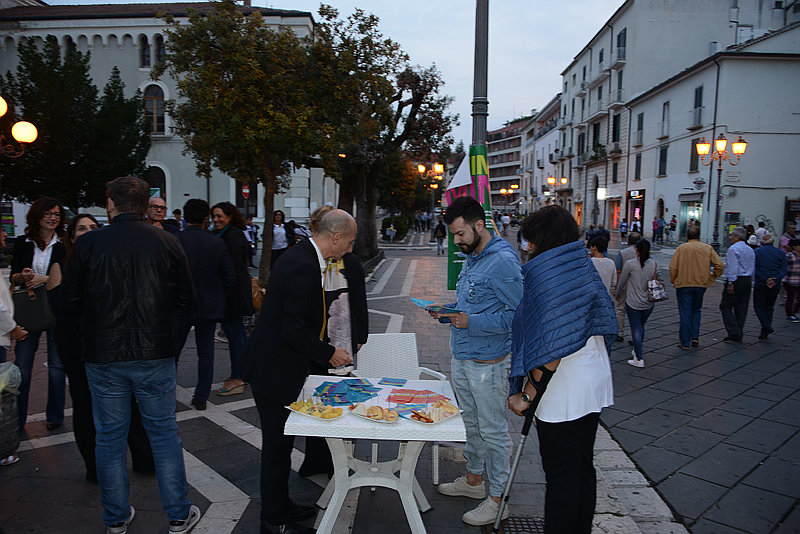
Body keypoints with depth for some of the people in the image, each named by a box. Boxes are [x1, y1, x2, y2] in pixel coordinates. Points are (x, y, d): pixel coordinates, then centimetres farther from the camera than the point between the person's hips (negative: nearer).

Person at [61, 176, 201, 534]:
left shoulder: (88, 244, -7)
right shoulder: (168, 243, -6)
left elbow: (70, 304, -3)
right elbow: (186, 299, 0)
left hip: (104, 357, 0)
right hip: (156, 355, 0)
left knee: (109, 437, 15)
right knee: (164, 433, 12)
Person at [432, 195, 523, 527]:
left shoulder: (503, 261, -19)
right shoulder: (471, 258, 11)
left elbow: (518, 314, -22)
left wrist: (471, 322, -26)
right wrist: (447, 313, 3)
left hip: (487, 362, -9)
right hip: (461, 358, 9)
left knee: (493, 431, 5)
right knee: (471, 424, 21)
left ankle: (498, 499, 19)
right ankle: (473, 479, 39)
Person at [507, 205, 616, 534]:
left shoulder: (547, 278, -21)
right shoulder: (584, 268, 4)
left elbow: (551, 354, -24)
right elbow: (604, 326, 12)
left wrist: (526, 395, -16)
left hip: (563, 393, -9)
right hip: (594, 384, 9)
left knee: (561, 477, 5)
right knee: (583, 466, 21)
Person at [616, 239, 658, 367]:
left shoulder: (630, 264, -14)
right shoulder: (654, 264, -3)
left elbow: (622, 281, -3)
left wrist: (618, 294, 15)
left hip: (633, 303, -4)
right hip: (648, 303, 4)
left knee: (636, 329, 2)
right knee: (641, 327, 21)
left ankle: (639, 359, 3)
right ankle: (637, 351, 36)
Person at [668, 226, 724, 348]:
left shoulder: (681, 248, -4)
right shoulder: (707, 248, 2)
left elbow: (673, 267, -8)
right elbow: (720, 265, -2)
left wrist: (673, 280, 5)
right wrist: (712, 278, 10)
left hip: (683, 285, -2)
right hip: (701, 284, 2)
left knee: (685, 313, 3)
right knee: (696, 310, 21)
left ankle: (685, 342, 7)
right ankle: (695, 337, 12)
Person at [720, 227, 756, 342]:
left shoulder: (733, 249, -10)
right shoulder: (750, 250, 16)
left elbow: (733, 267, -18)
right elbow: (753, 268, 16)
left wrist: (731, 283, -19)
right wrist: (749, 282, 18)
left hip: (736, 280, -8)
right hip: (748, 280, 8)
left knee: (726, 306, -2)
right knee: (741, 308, 10)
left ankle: (734, 333, -10)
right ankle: (738, 335, 13)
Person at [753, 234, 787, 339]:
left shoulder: (757, 252, -1)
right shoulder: (780, 253, 6)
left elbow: (754, 268, -10)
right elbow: (784, 269, -4)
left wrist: (765, 280, -13)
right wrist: (775, 280, -13)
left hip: (760, 284, -3)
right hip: (775, 285, 3)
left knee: (758, 306, 4)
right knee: (769, 307, 14)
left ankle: (766, 326, -17)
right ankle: (765, 331, 15)